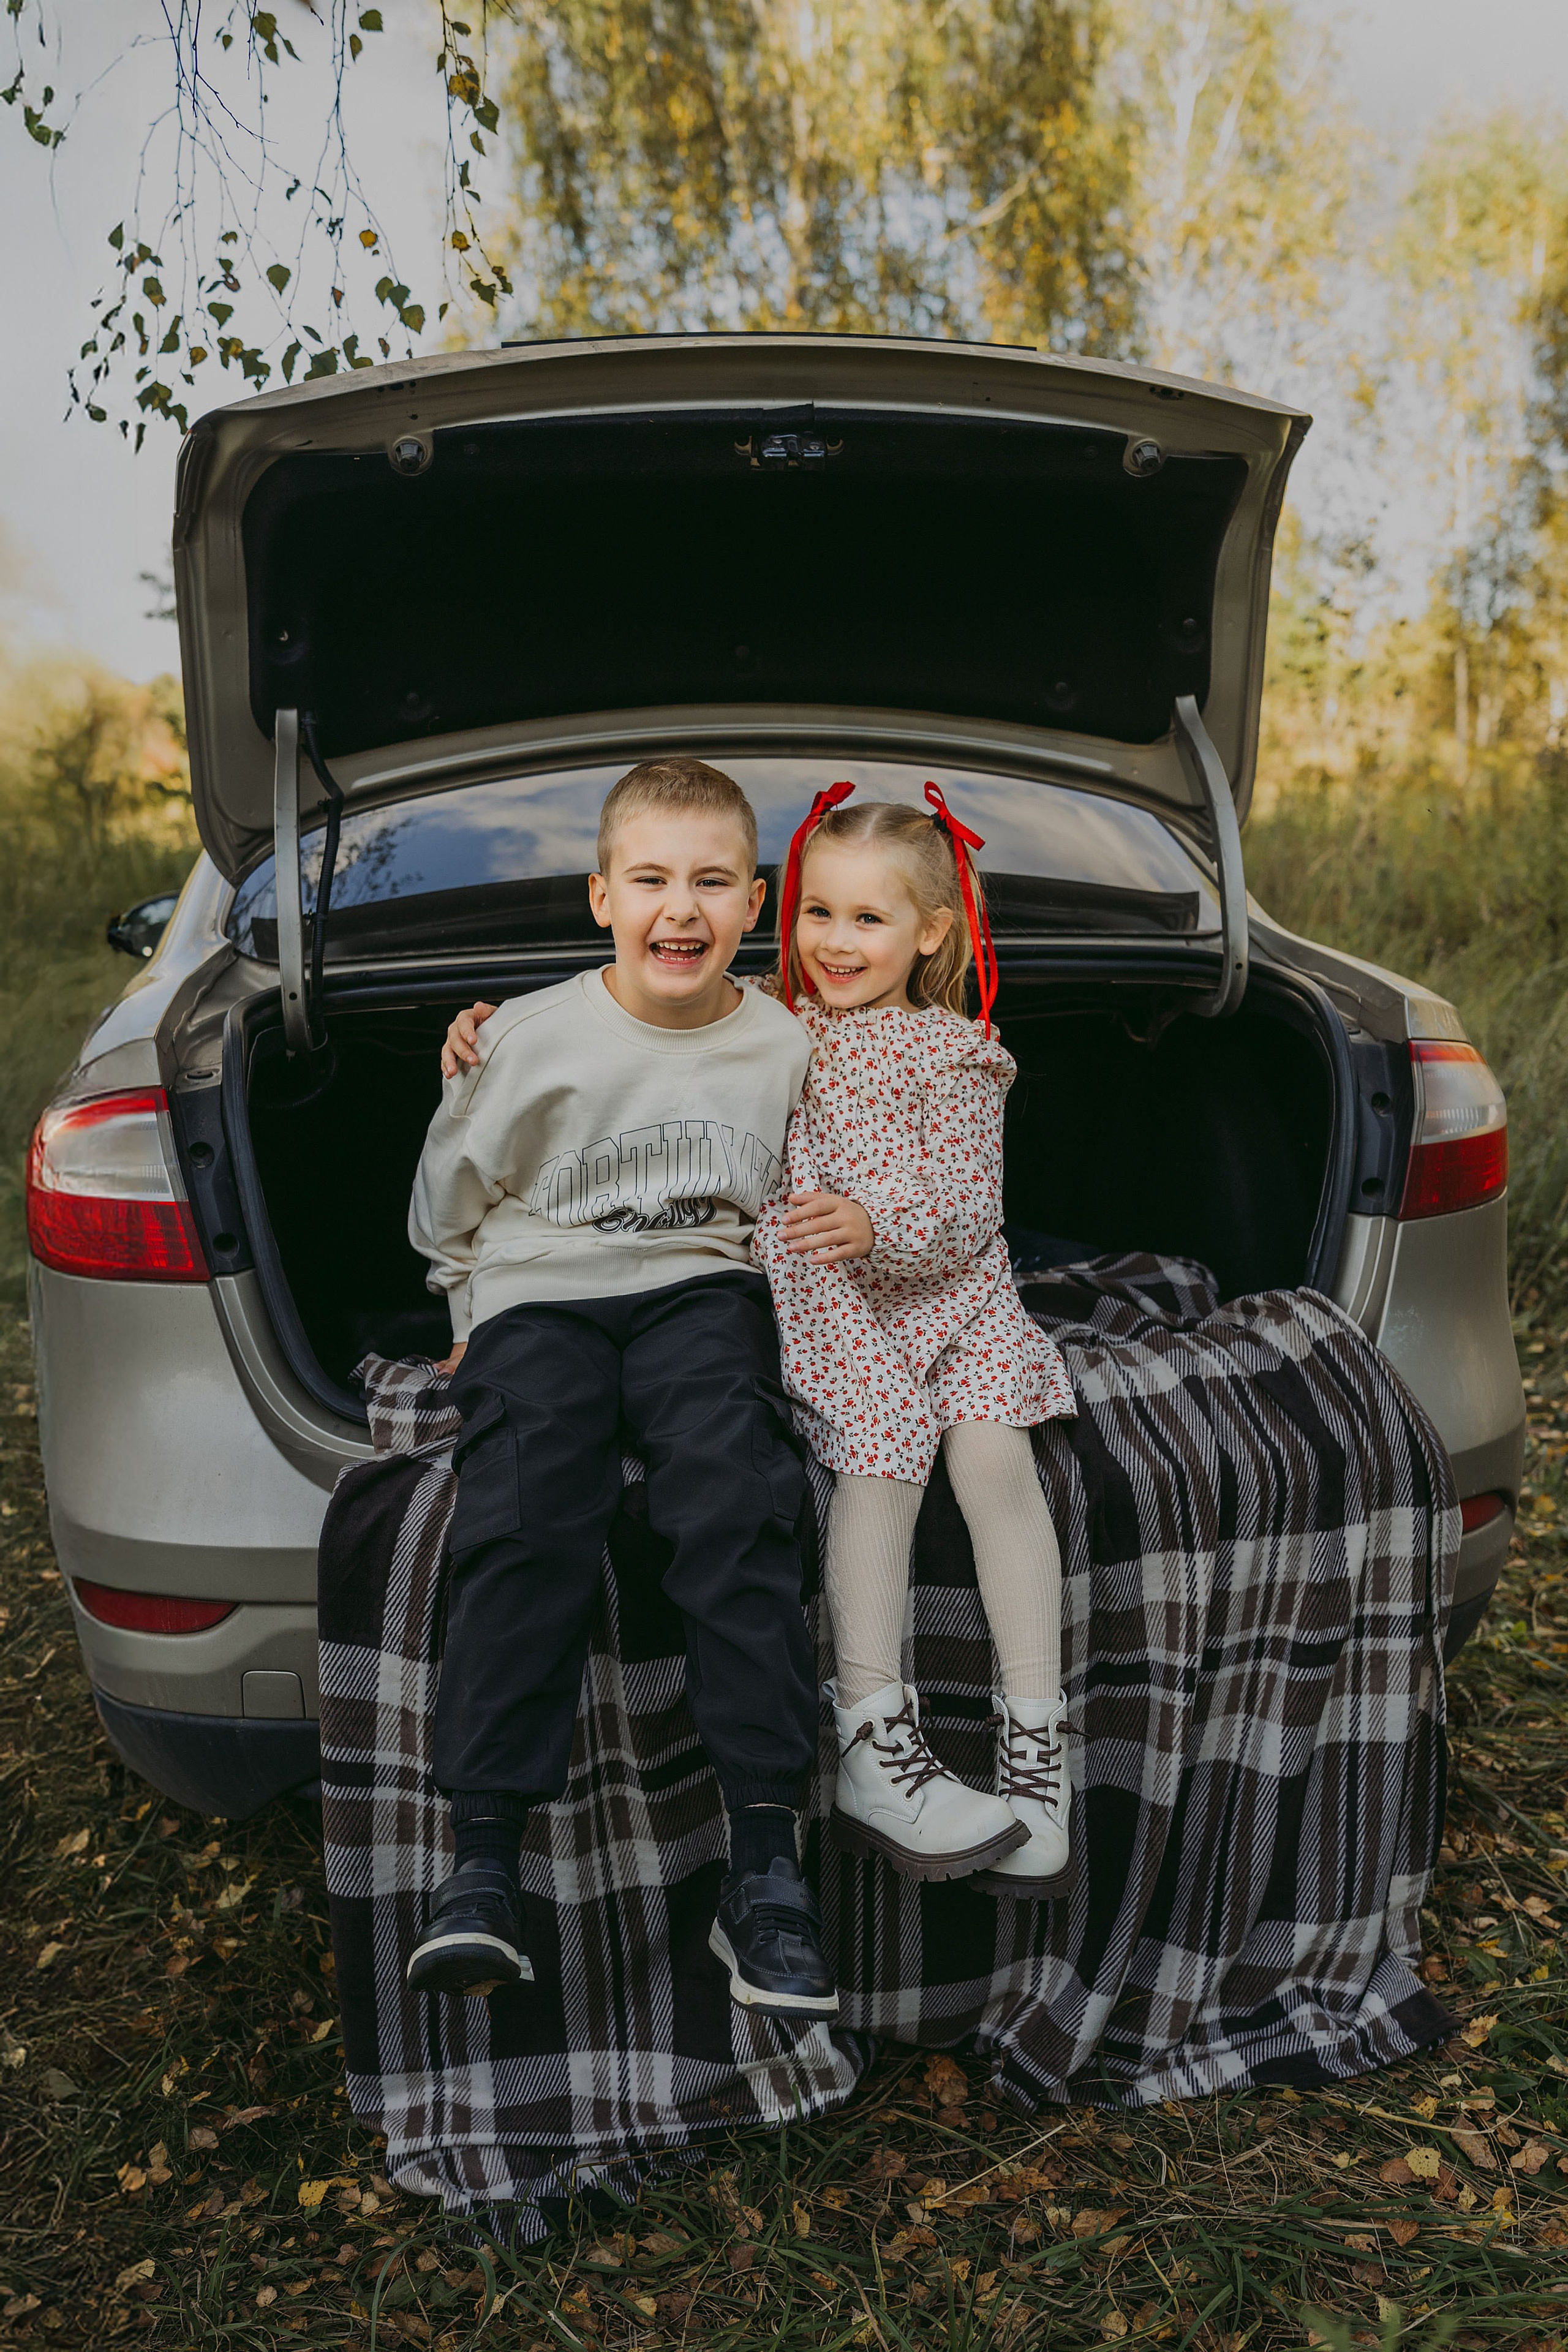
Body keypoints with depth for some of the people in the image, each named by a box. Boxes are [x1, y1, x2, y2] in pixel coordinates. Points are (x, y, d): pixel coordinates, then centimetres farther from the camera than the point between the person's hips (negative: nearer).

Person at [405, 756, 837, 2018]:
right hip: (537, 1295, 0)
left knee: (735, 1499, -30)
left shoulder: (786, 1048, 7)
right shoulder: (530, 1034, 2)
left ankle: (767, 1864, -28)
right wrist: (487, 1328, 12)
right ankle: (484, 1867, -24)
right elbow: (450, 1206, 15)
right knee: (529, 1521, -29)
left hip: (702, 1292, 0)